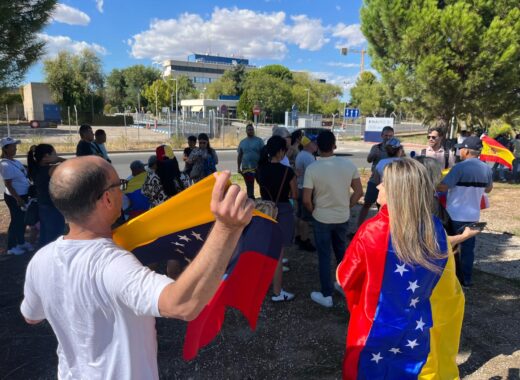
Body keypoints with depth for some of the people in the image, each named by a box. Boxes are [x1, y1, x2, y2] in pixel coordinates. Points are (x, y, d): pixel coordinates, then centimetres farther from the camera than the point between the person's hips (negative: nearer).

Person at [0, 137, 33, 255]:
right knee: (16, 220, 4)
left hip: (23, 195, 9)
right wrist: (18, 199, -21)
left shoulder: (15, 161, 6)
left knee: (23, 219, 19)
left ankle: (21, 242, 35)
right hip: (14, 197, -9)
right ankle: (11, 247, 19)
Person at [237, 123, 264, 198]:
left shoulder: (259, 141, 1)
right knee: (249, 186, 9)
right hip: (246, 168, 3)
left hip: (258, 167, -3)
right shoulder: (242, 142, 11)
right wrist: (238, 168, 8)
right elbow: (239, 156, 13)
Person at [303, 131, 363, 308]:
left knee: (324, 256, 9)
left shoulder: (312, 168, -18)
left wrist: (314, 211, 3)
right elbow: (359, 192, -3)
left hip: (322, 219, -3)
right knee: (341, 252, 23)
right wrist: (347, 207, 10)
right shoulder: (348, 164, -9)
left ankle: (326, 295, 19)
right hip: (343, 218, 3)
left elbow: (306, 200, -17)